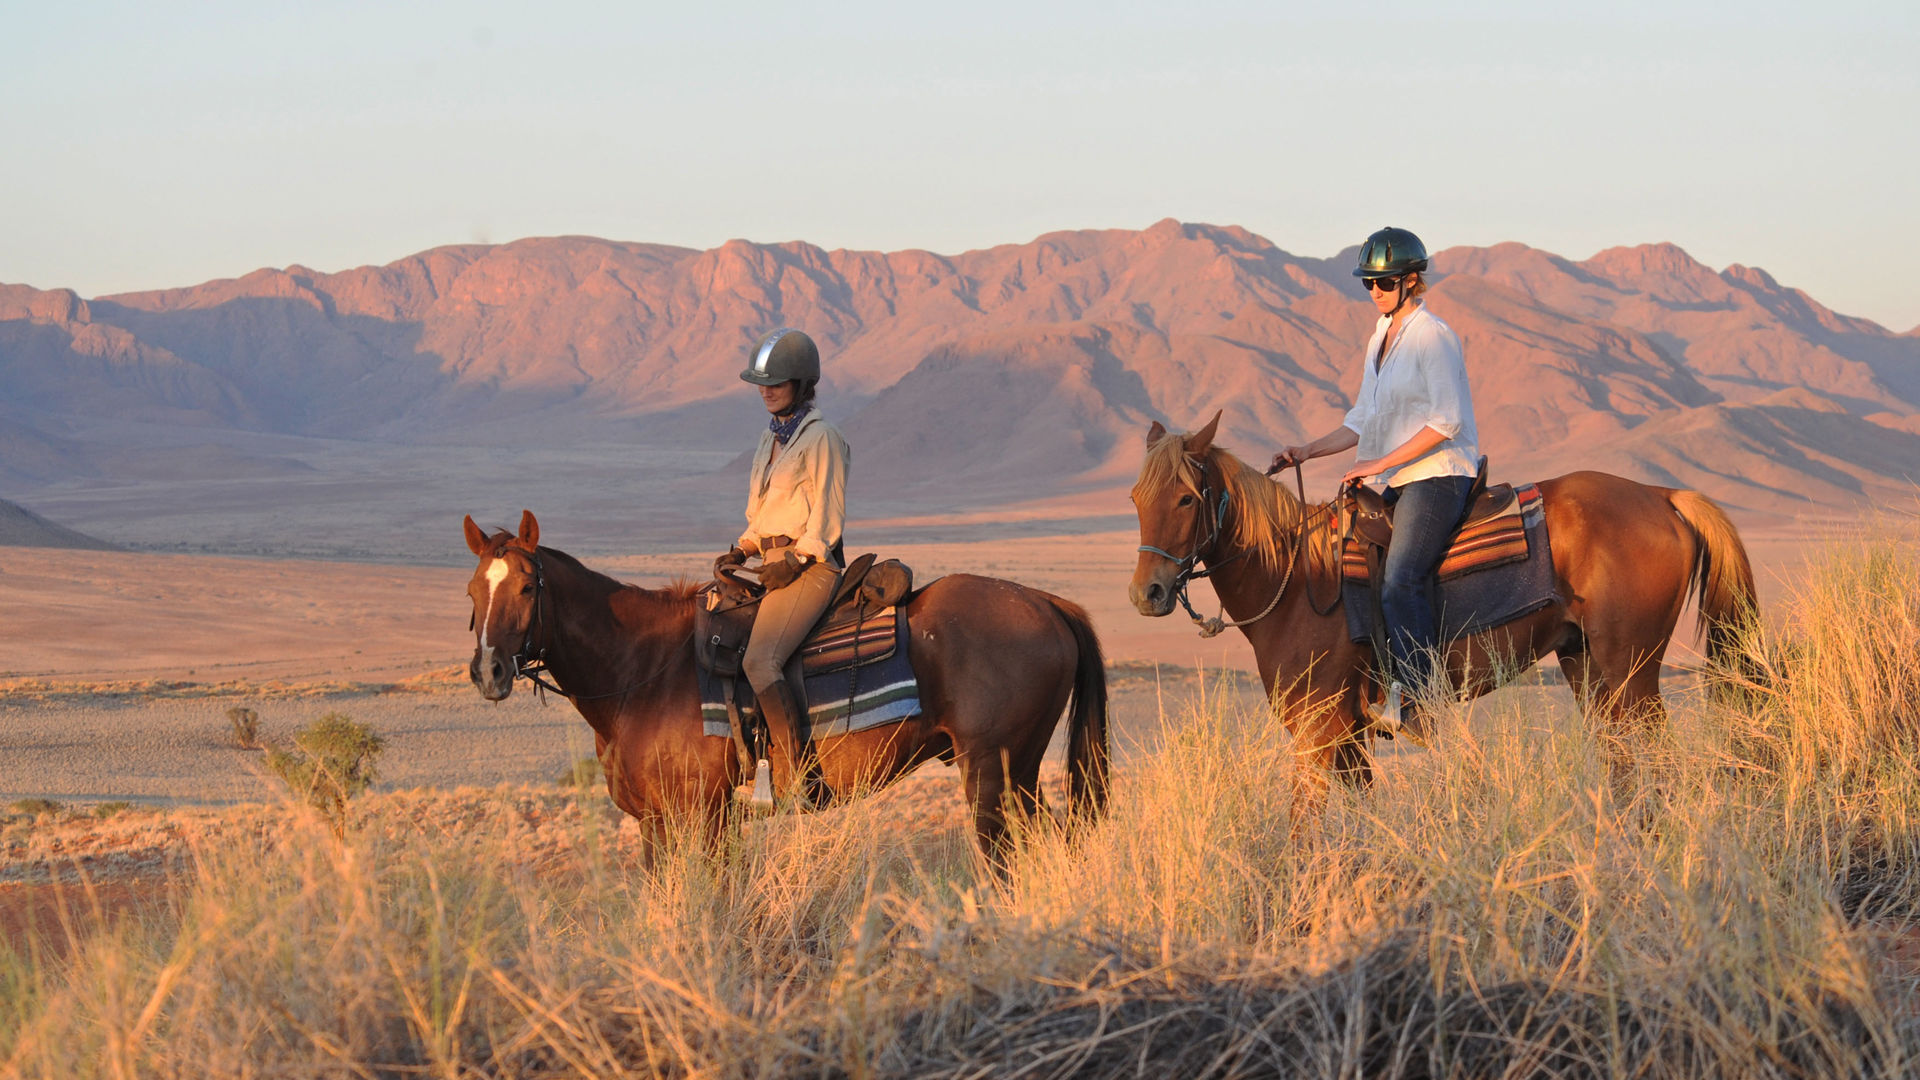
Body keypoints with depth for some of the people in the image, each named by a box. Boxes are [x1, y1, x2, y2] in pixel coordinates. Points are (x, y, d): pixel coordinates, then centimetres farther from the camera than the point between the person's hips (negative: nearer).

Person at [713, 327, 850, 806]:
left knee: (760, 660, -25)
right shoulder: (772, 437, 18)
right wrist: (740, 551, 9)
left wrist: (794, 562, -18)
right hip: (774, 563, 9)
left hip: (810, 566, -9)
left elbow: (827, 518, -12)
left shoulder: (821, 437, -8)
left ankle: (796, 777, -23)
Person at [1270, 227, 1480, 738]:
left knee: (1400, 580, -24)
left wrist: (1381, 464, -17)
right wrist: (1307, 452, 10)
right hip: (1396, 484, 9)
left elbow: (1447, 422, -16)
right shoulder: (1381, 339, 18)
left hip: (1437, 475, -9)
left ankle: (1417, 696, -29)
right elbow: (1362, 423, 22)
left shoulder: (1433, 336, -9)